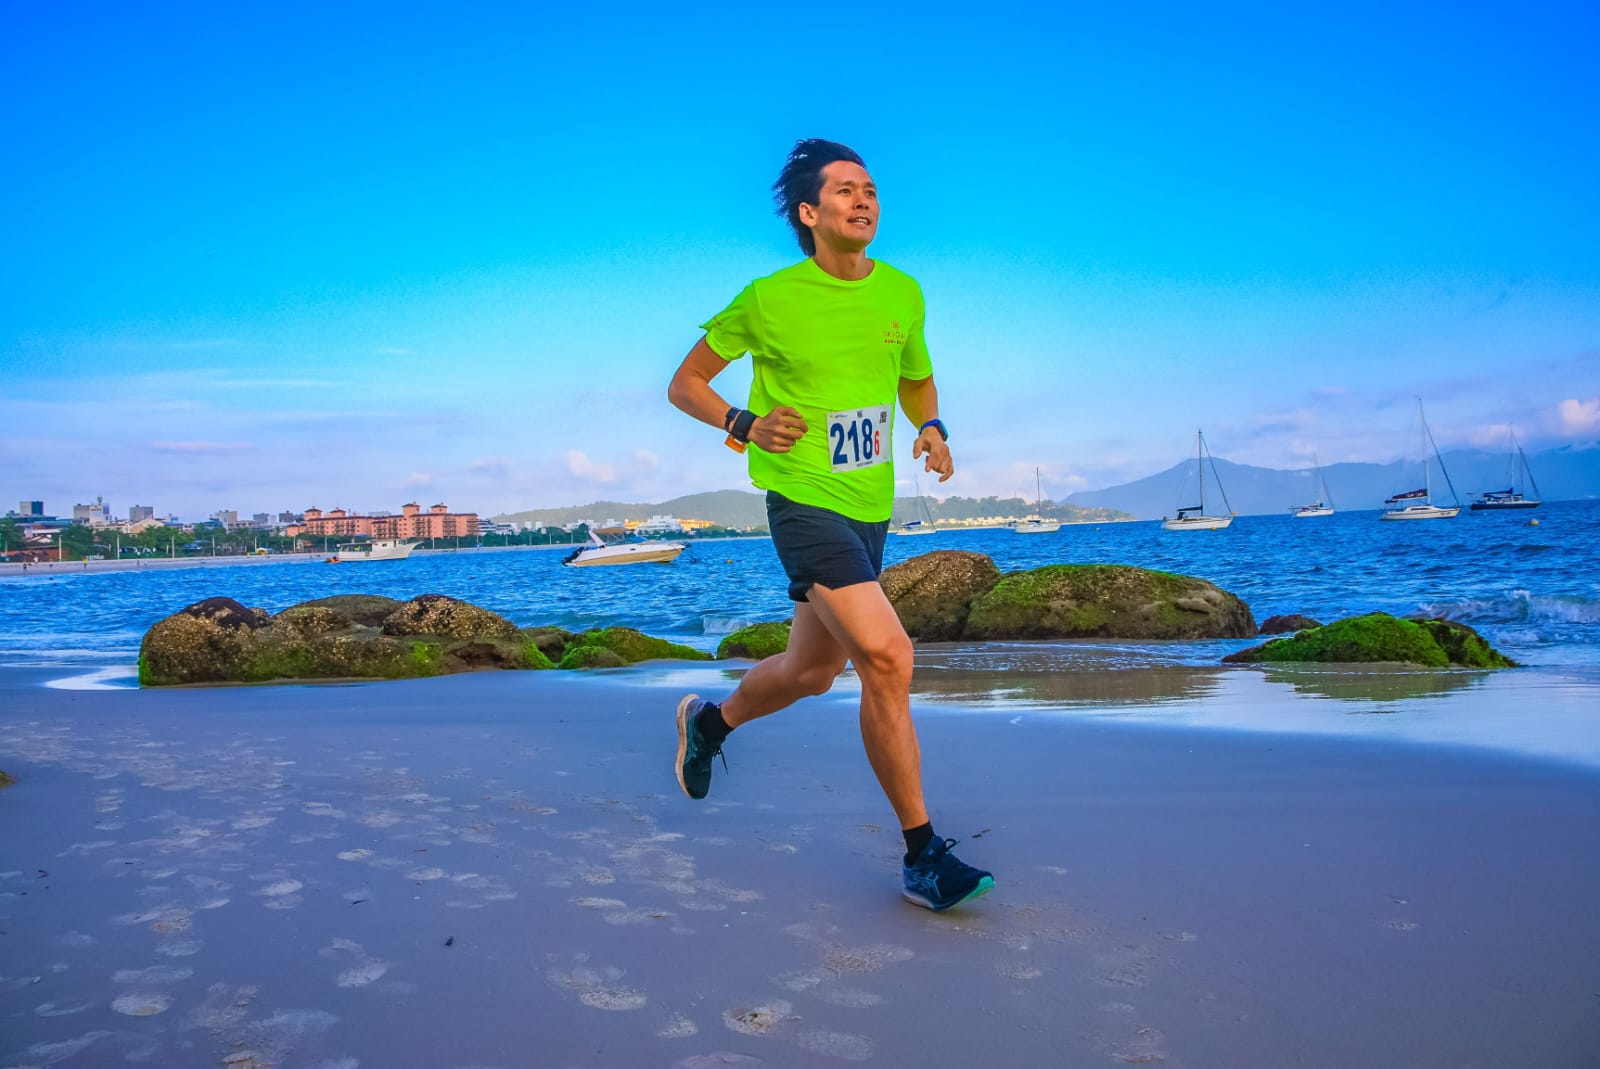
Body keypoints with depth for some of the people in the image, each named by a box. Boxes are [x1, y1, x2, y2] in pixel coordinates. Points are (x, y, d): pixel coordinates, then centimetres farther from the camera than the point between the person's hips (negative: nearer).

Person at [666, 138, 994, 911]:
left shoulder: (903, 294, 7)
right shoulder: (769, 299, -7)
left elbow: (917, 381, 23)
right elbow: (684, 384, 1)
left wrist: (932, 429, 0)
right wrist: (744, 424, -17)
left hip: (870, 507, 7)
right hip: (803, 500, -6)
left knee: (812, 670, 17)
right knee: (887, 657, -20)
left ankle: (710, 721, 48)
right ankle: (922, 856, -8)